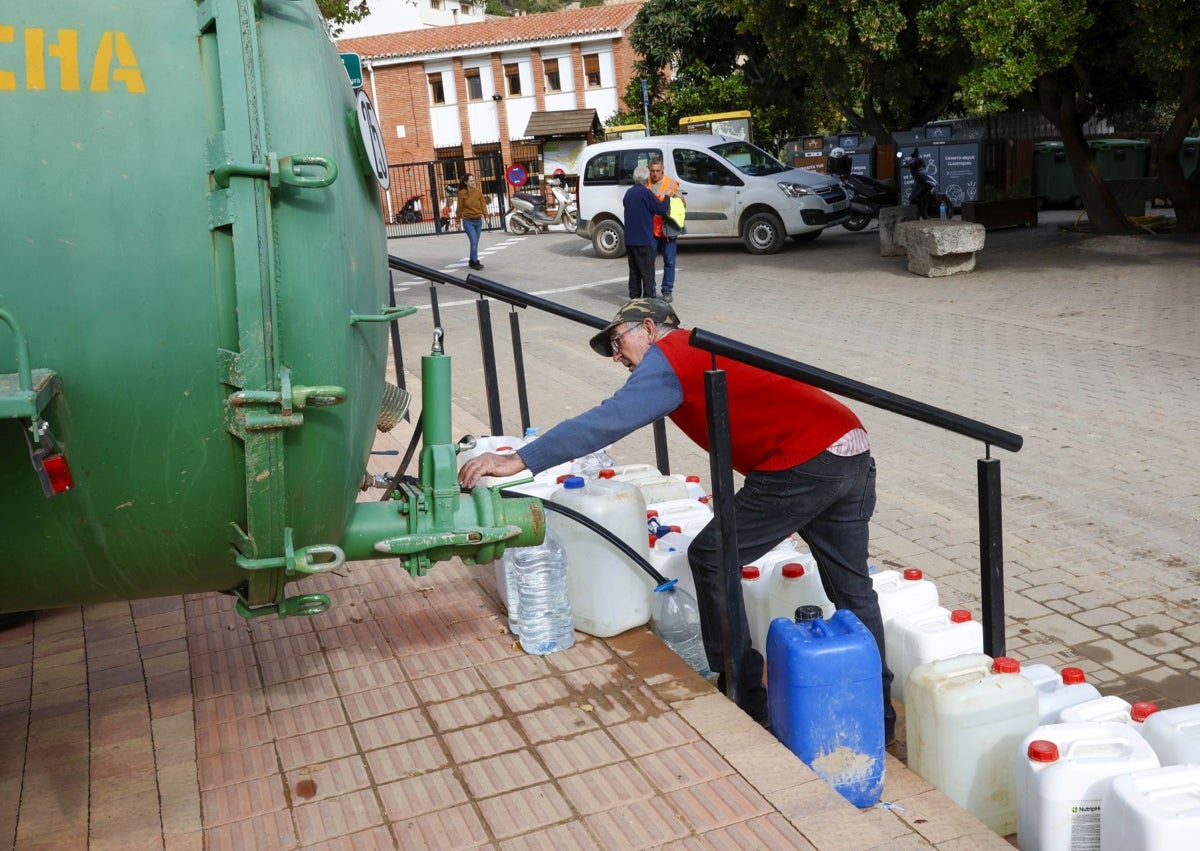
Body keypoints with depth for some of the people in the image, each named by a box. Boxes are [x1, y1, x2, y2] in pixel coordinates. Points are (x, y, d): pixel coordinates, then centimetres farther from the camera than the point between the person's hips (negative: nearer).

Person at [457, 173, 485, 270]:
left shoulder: (478, 192, 1)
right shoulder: (462, 193, -6)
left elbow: (483, 204, 6)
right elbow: (460, 208, -1)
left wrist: (483, 214, -8)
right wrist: (458, 220, 4)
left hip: (478, 220, 4)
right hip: (468, 221, -4)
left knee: (475, 242, 8)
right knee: (474, 242, -13)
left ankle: (472, 262, 19)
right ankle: (476, 262, -10)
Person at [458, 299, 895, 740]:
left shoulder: (667, 356, -1)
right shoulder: (705, 349, 26)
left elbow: (607, 421, -12)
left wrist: (518, 461, -14)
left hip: (802, 463, -9)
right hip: (855, 454, 9)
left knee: (712, 558, 6)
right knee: (852, 589, 18)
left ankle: (743, 695, 15)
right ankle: (877, 713, 28)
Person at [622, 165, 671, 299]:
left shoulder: (629, 192, 10)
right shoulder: (646, 193, -13)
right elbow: (661, 209, -11)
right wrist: (667, 198, 6)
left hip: (629, 239, 8)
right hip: (643, 239, -8)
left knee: (634, 270, 14)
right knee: (647, 271, -3)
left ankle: (634, 297, 17)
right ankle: (648, 299, -4)